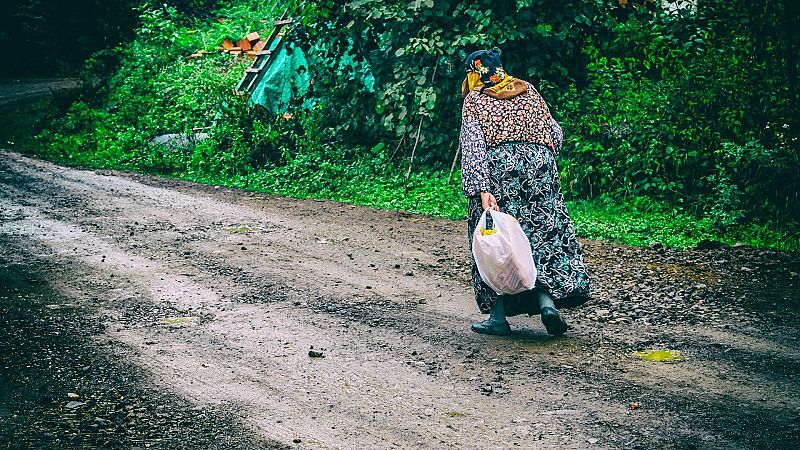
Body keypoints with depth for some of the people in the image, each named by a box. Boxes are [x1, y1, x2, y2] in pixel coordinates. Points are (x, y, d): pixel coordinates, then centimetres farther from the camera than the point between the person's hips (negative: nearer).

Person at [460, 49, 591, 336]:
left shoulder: (474, 100, 7)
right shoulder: (528, 91, 18)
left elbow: (473, 148, -7)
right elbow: (556, 135, 15)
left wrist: (482, 191, -15)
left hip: (498, 170, -3)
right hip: (540, 165, 3)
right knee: (545, 234, 9)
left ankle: (498, 316, 5)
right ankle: (548, 300, -7)